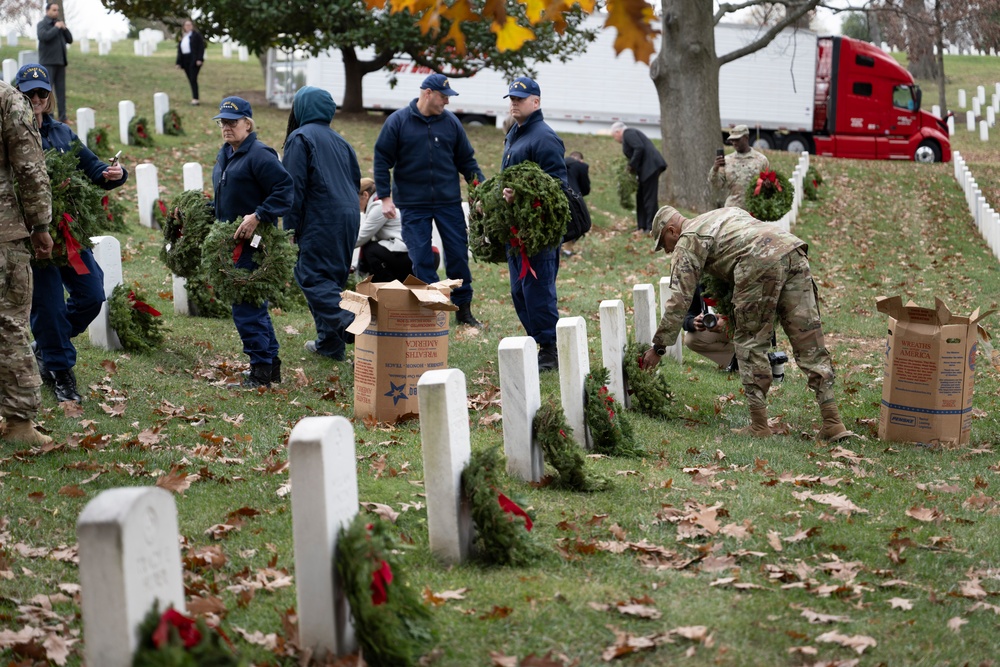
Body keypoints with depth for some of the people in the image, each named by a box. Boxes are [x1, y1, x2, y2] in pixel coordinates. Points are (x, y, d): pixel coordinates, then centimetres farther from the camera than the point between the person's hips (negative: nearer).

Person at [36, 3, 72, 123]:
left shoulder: (59, 24, 16)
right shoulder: (42, 24, -3)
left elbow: (70, 40, 13)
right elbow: (44, 37, -22)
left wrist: (64, 28, -2)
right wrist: (56, 28, -14)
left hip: (60, 62, 6)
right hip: (48, 62, -6)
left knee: (61, 90, 4)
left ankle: (62, 117, 5)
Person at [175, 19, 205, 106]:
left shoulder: (196, 35, -2)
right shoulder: (182, 36, 16)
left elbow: (201, 47, -7)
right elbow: (179, 49, 17)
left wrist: (199, 59, -16)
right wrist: (178, 62, 11)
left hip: (194, 60, -6)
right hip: (185, 61, 6)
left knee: (193, 79, -12)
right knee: (191, 80, 8)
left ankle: (195, 99, -12)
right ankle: (195, 98, 13)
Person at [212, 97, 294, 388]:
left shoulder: (259, 155, -14)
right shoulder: (224, 155, 16)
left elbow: (285, 189, -21)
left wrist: (257, 216, -27)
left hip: (254, 243, -10)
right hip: (232, 243, 10)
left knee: (246, 308, -10)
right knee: (252, 306, 16)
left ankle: (261, 370, -3)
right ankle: (271, 364, 25)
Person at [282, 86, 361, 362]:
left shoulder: (301, 138, -6)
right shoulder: (338, 140, 16)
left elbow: (294, 187, -11)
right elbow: (356, 178, 19)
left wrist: (290, 228, -8)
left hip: (320, 222, -8)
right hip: (348, 218, 8)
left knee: (312, 277, -7)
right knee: (332, 278, 14)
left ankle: (353, 324, -25)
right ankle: (329, 342, 16)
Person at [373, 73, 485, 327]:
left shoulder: (451, 122, 6)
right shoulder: (398, 121, -2)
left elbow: (466, 160, 12)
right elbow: (382, 160, 0)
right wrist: (385, 197, -6)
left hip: (449, 201, 2)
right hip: (413, 203, -2)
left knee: (458, 254, 3)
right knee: (421, 259, 0)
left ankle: (463, 308, 15)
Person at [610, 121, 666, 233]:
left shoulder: (628, 133, -6)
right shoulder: (631, 134, 24)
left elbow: (639, 148, -19)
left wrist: (632, 165, -12)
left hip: (650, 166, -11)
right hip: (646, 169, 11)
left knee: (650, 198, -8)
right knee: (641, 197, 15)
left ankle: (652, 227, -6)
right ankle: (642, 226, 20)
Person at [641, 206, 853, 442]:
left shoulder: (687, 242, 15)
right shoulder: (725, 213, 38)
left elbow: (679, 299, 10)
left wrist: (658, 347, 16)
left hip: (760, 263, -7)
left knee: (750, 343, 8)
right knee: (809, 341, 5)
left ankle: (759, 425, 8)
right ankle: (833, 424, 3)